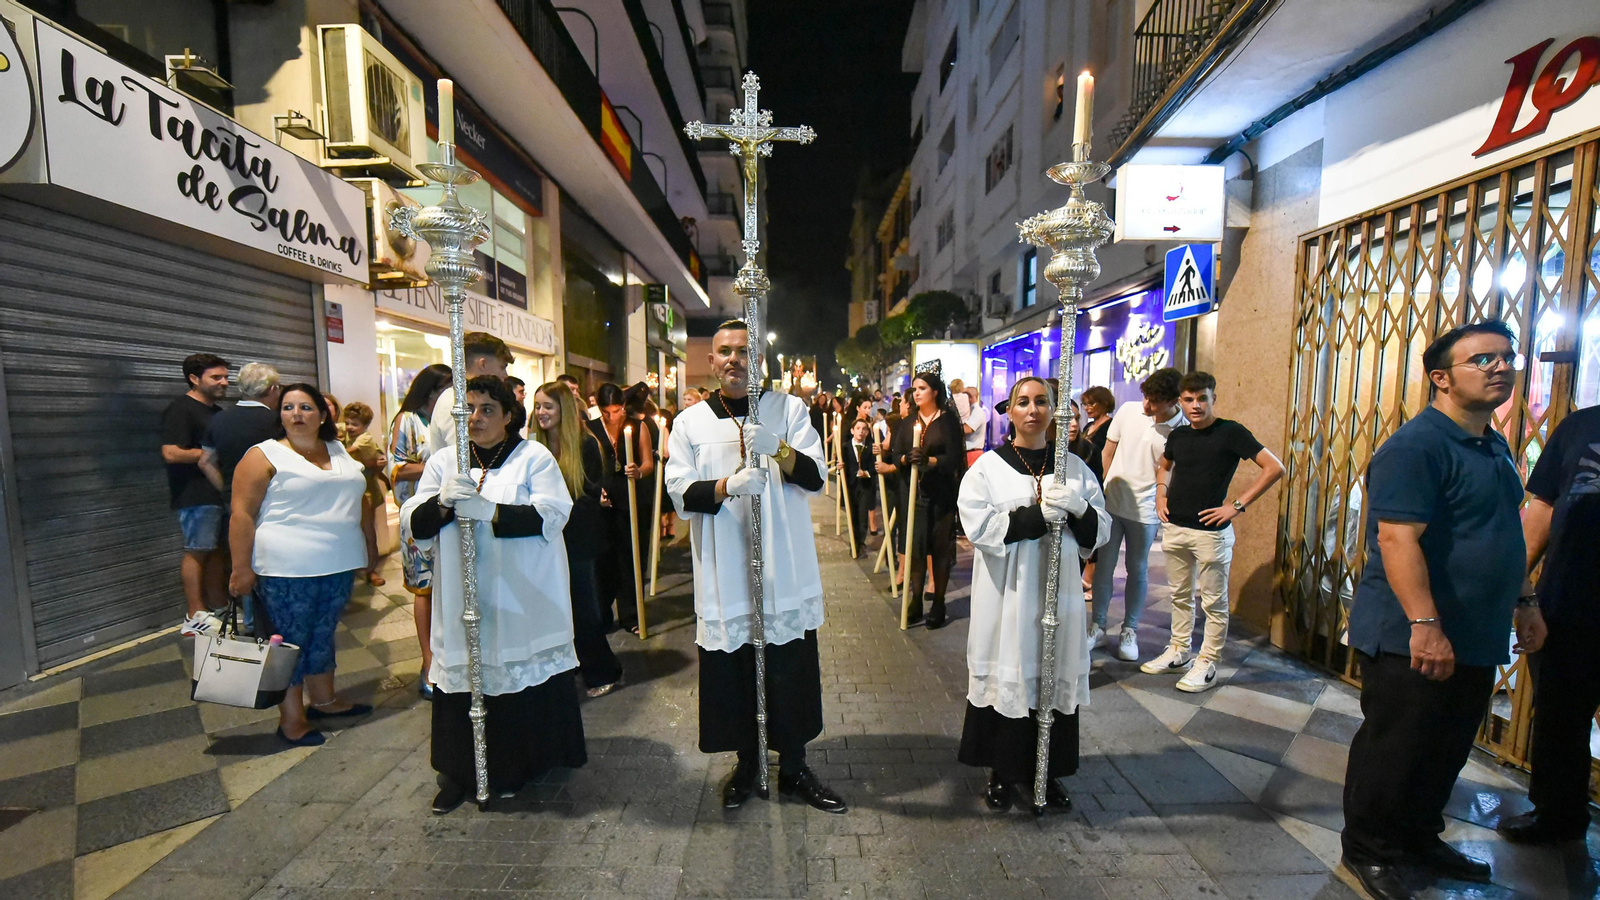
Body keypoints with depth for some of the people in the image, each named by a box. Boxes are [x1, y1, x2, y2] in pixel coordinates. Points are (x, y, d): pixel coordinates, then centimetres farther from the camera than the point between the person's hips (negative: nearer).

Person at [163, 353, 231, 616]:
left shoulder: (215, 411, 17)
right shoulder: (180, 409, -11)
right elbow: (171, 453, -22)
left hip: (221, 491, 9)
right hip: (197, 495, -9)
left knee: (218, 550, 11)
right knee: (197, 552, -4)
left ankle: (219, 608, 17)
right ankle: (196, 616, 1)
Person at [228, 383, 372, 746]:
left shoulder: (340, 452, 12)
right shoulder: (264, 456, -6)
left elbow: (363, 492, 27)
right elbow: (242, 514, -10)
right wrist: (241, 568, -13)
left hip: (338, 566, 5)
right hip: (286, 570, -5)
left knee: (322, 635, 17)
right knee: (290, 641, 5)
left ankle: (323, 699, 31)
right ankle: (291, 719, 16)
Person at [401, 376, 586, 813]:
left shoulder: (534, 457, 1)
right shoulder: (443, 461, 12)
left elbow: (552, 514, -12)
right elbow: (414, 523, 4)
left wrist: (490, 511, -21)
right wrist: (443, 501, -17)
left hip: (523, 600, -2)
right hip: (462, 598, 3)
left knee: (523, 674, 2)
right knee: (464, 677, 4)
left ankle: (520, 764, 22)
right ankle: (459, 770, 22)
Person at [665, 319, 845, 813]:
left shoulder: (788, 409, 3)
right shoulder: (691, 422, 6)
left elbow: (816, 476, -6)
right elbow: (681, 490, -4)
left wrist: (778, 449, -26)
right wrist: (728, 485, -22)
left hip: (784, 568, 0)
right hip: (723, 573, 1)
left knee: (790, 671, 8)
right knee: (732, 671, 10)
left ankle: (793, 767, 29)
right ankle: (746, 762, 33)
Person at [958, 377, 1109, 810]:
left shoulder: (1074, 467, 8)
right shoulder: (989, 466, -2)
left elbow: (1101, 529, 7)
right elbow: (979, 525, -14)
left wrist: (1077, 508, -15)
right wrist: (1043, 514, -17)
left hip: (1057, 589, 3)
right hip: (1005, 593, -3)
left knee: (1054, 674, 8)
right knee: (1007, 675, 4)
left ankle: (1043, 773, 25)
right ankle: (1002, 772, 21)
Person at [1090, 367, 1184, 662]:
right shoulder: (1128, 410, -5)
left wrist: (1162, 504, -14)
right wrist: (1103, 488, 9)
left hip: (1145, 510, -2)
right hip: (1111, 503, 2)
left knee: (1137, 570, 12)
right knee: (1103, 566, 8)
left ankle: (1129, 631, 27)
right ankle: (1098, 626, 23)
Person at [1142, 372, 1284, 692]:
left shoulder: (1230, 432, -9)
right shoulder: (1178, 435, 7)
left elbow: (1274, 468, -13)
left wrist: (1237, 505, -15)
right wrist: (1161, 494, 11)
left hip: (1210, 531, -6)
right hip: (1174, 528, 6)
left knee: (1214, 601, 6)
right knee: (1181, 596, 17)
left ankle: (1207, 665, 16)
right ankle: (1178, 653, 29)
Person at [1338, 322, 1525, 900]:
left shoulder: (1494, 446, 13)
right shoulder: (1416, 446, -18)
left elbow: (1498, 540, 24)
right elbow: (1397, 537, -26)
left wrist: (1519, 605, 24)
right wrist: (1424, 625, -29)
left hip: (1473, 641, 9)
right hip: (1411, 641, -9)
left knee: (1446, 752, 20)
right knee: (1392, 751, 3)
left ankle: (1420, 838, 38)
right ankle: (1367, 851, 20)